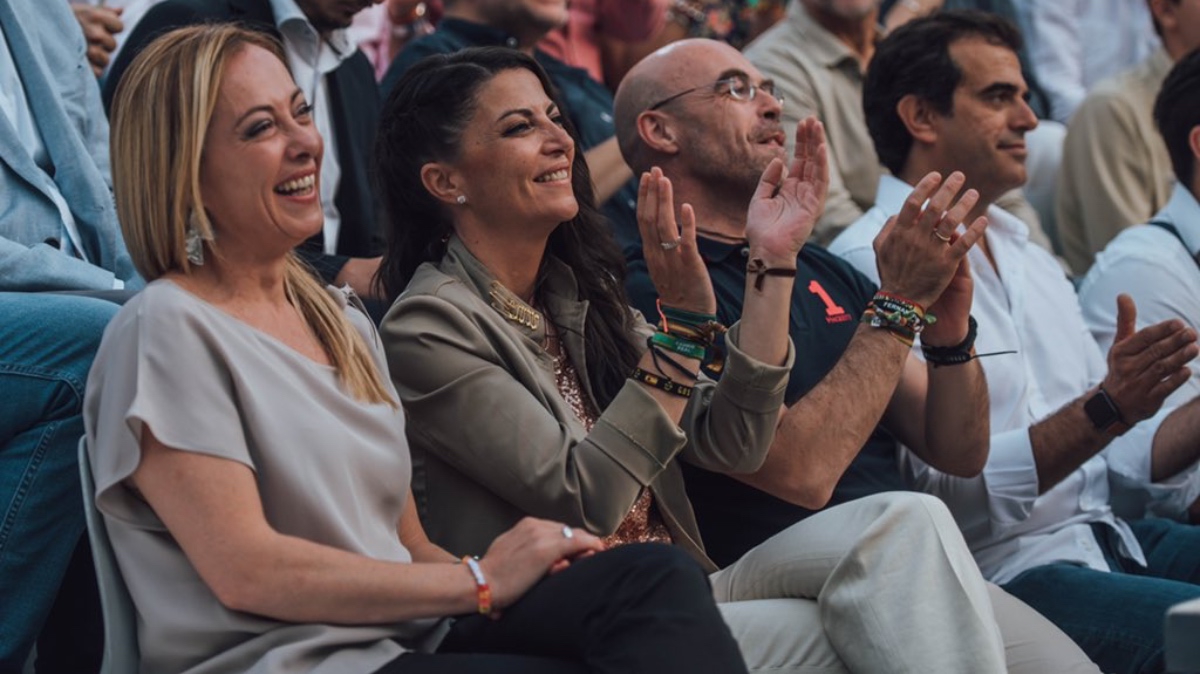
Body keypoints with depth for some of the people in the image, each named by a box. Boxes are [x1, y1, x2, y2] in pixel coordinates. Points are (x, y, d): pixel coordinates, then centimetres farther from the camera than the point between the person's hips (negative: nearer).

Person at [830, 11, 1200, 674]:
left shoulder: (1031, 263, 22)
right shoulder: (870, 266, -7)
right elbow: (944, 485, -16)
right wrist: (1105, 409, -22)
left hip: (1112, 538, 9)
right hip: (999, 572, -9)